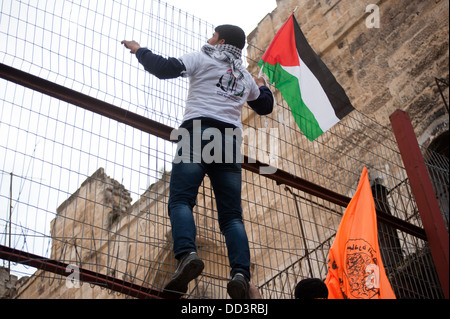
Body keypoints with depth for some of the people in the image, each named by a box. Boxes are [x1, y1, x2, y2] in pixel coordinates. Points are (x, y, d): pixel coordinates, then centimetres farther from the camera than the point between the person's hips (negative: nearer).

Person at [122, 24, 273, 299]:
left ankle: (187, 254, -40)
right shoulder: (246, 77, 28)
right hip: (230, 141, 4)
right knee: (231, 214, -1)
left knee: (181, 199, -14)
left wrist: (140, 50, 21)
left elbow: (163, 68, 3)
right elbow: (265, 106, 41)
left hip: (198, 133, -4)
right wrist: (262, 86, 62)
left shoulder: (202, 59, 12)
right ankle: (241, 273, -22)